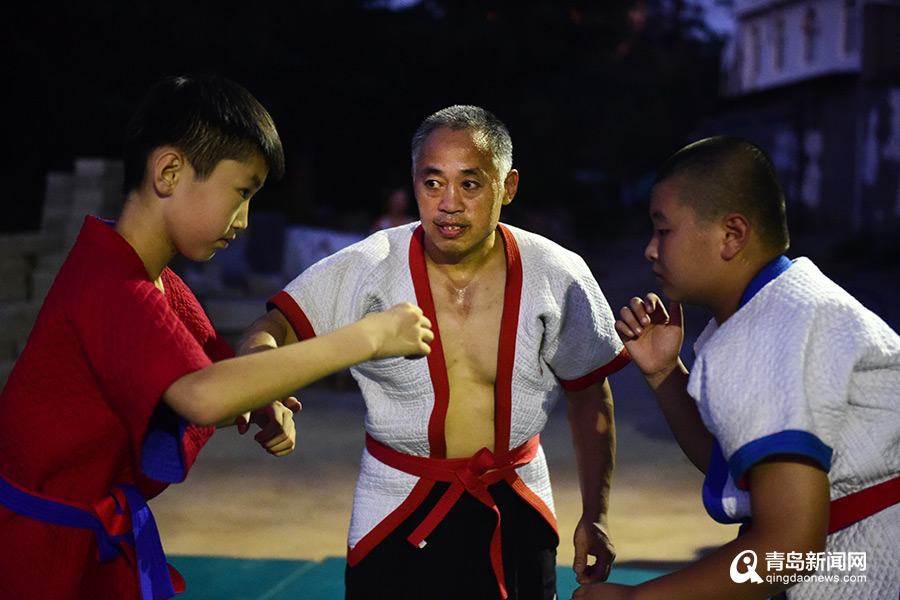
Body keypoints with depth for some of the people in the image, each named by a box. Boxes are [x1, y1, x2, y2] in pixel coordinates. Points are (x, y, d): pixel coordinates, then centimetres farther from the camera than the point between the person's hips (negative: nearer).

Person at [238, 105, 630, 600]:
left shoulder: (558, 278, -6)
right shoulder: (364, 272, -11)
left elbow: (590, 395, 6)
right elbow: (266, 336, -15)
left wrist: (595, 517, 5)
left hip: (518, 520, 2)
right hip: (397, 522, -1)